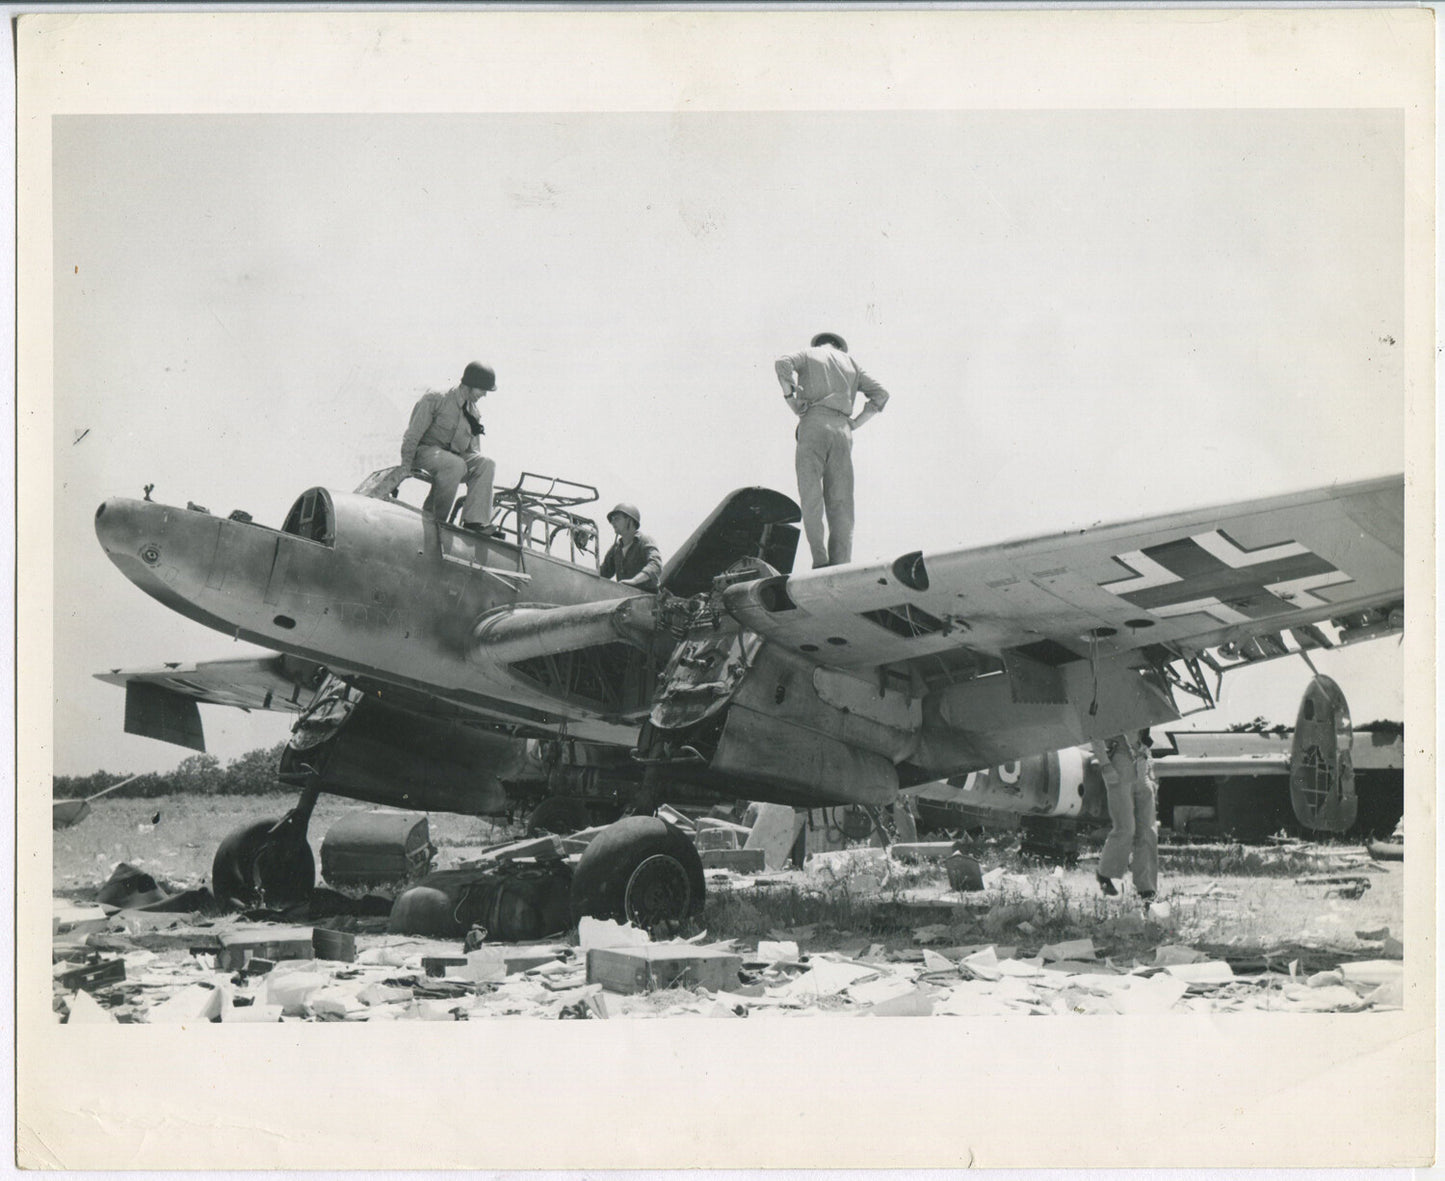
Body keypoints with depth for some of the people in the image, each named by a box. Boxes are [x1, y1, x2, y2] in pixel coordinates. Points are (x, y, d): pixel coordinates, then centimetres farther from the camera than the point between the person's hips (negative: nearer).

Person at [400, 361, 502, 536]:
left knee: (487, 464, -19)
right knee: (455, 465, -37)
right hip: (426, 451, -7)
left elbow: (473, 450, 18)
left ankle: (474, 520, -23)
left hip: (455, 455, 7)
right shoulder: (436, 399, -11)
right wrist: (406, 466, -17)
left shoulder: (473, 413, 12)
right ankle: (434, 518, -24)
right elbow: (413, 434, -12)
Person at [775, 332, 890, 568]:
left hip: (814, 421, -3)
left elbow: (782, 363, -3)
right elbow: (881, 394, 19)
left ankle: (820, 561, -21)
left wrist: (791, 400, 1)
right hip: (842, 429, 3)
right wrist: (855, 423, 16)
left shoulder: (809, 354, 18)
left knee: (811, 496, -8)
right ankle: (841, 565, -7)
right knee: (841, 502, 1)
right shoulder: (850, 362, 27)